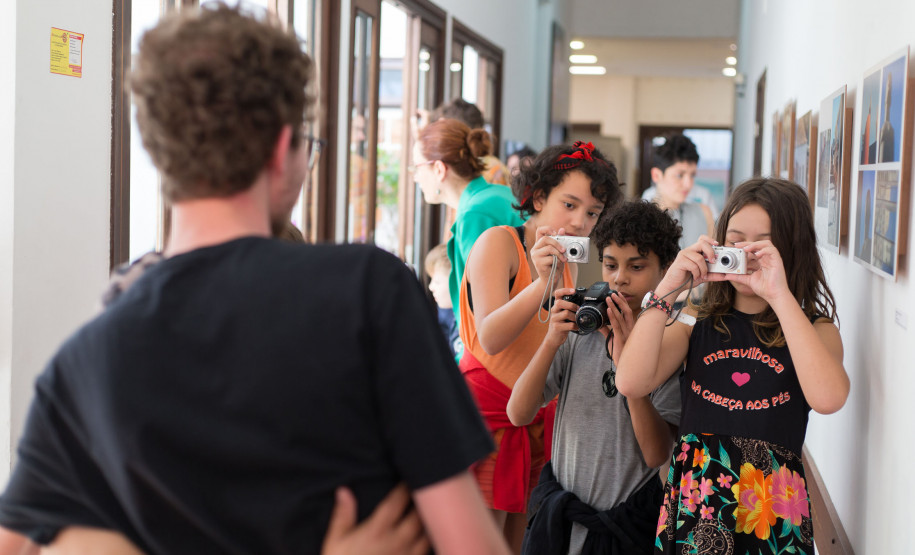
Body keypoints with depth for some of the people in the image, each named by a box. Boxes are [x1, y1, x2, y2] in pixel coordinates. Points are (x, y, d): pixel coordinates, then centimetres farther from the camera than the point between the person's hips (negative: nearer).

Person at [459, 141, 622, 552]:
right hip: (488, 410, -7)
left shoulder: (567, 263, 11)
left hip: (540, 419, 7)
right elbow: (489, 338, -23)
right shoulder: (499, 242, -10)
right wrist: (544, 283, -33)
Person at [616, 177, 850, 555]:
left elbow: (828, 398, -23)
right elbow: (631, 383, -12)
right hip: (693, 492, 1)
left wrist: (780, 296, -22)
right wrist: (667, 288, -14)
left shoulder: (816, 330, 0)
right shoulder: (696, 322, 4)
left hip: (773, 506, -1)